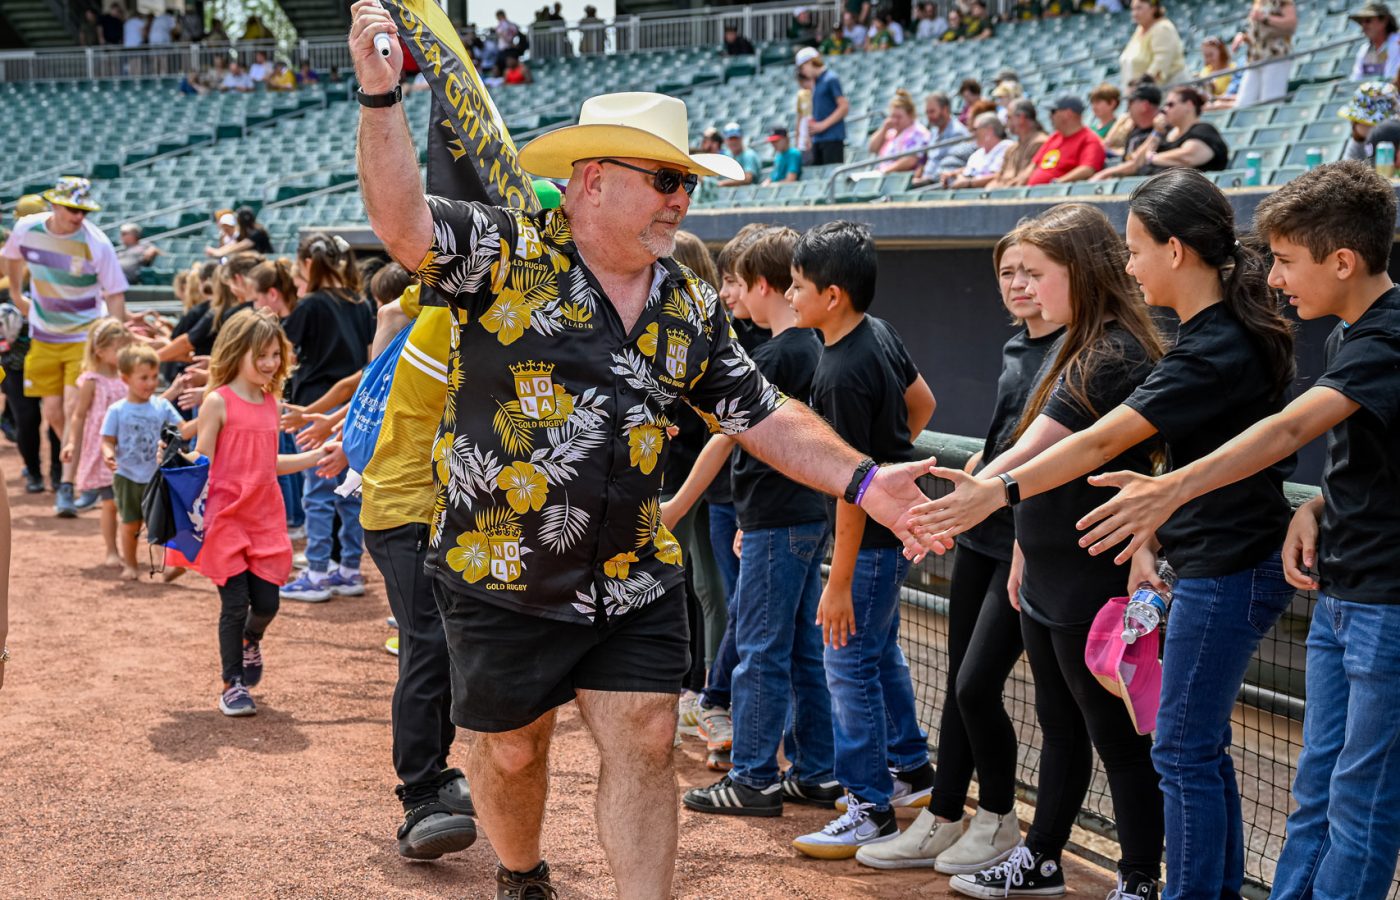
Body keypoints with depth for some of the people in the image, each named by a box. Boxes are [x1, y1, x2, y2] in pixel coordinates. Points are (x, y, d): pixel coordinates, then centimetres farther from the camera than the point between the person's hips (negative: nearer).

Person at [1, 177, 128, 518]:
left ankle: (67, 488, -10)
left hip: (85, 336, -4)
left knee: (74, 409, -14)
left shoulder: (96, 244, -18)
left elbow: (115, 295, -13)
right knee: (53, 413, 6)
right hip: (43, 336, 4)